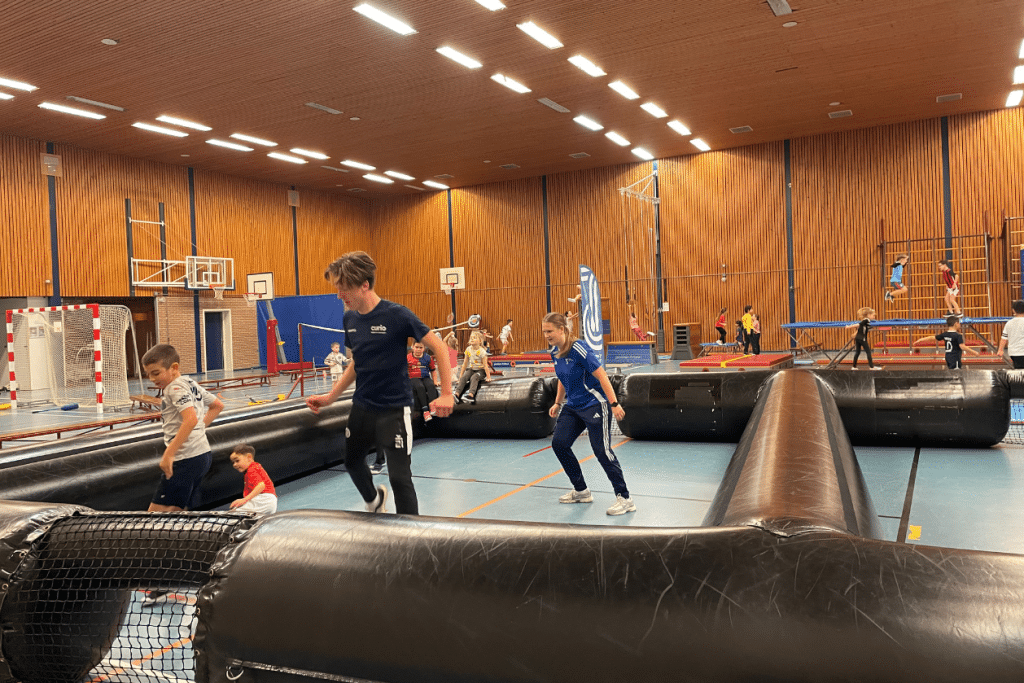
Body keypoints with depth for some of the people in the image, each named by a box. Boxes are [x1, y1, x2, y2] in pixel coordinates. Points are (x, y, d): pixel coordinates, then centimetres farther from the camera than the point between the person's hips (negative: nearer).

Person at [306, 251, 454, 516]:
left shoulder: (396, 315, -17)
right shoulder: (350, 318, 3)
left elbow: (438, 347, -14)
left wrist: (446, 394, -20)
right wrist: (330, 397, 14)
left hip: (393, 409, -7)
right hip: (361, 407, 7)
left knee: (399, 477, -8)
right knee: (352, 461, 24)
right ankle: (374, 501, 54)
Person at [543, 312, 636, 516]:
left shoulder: (578, 350, -21)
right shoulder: (554, 352, 3)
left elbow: (601, 375, -22)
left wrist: (614, 403, -25)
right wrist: (558, 403, 22)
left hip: (594, 405, -8)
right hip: (572, 407, 8)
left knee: (602, 450, -9)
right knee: (559, 443, 3)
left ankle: (625, 499, 1)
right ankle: (581, 491, 18)